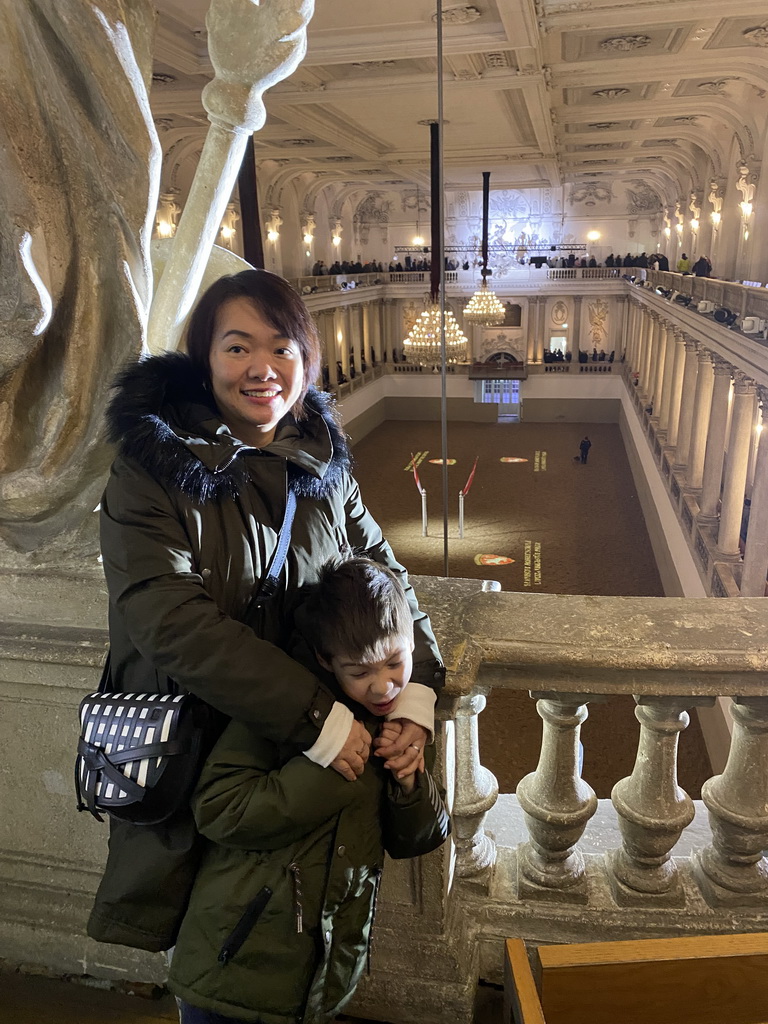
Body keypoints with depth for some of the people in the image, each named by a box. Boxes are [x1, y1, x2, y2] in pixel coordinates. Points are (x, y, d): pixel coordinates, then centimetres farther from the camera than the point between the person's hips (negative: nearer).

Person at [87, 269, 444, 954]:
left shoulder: (326, 466, 1)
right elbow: (172, 622, -25)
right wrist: (318, 718, -29)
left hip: (312, 763, 4)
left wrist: (418, 691, -16)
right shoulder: (153, 468, -15)